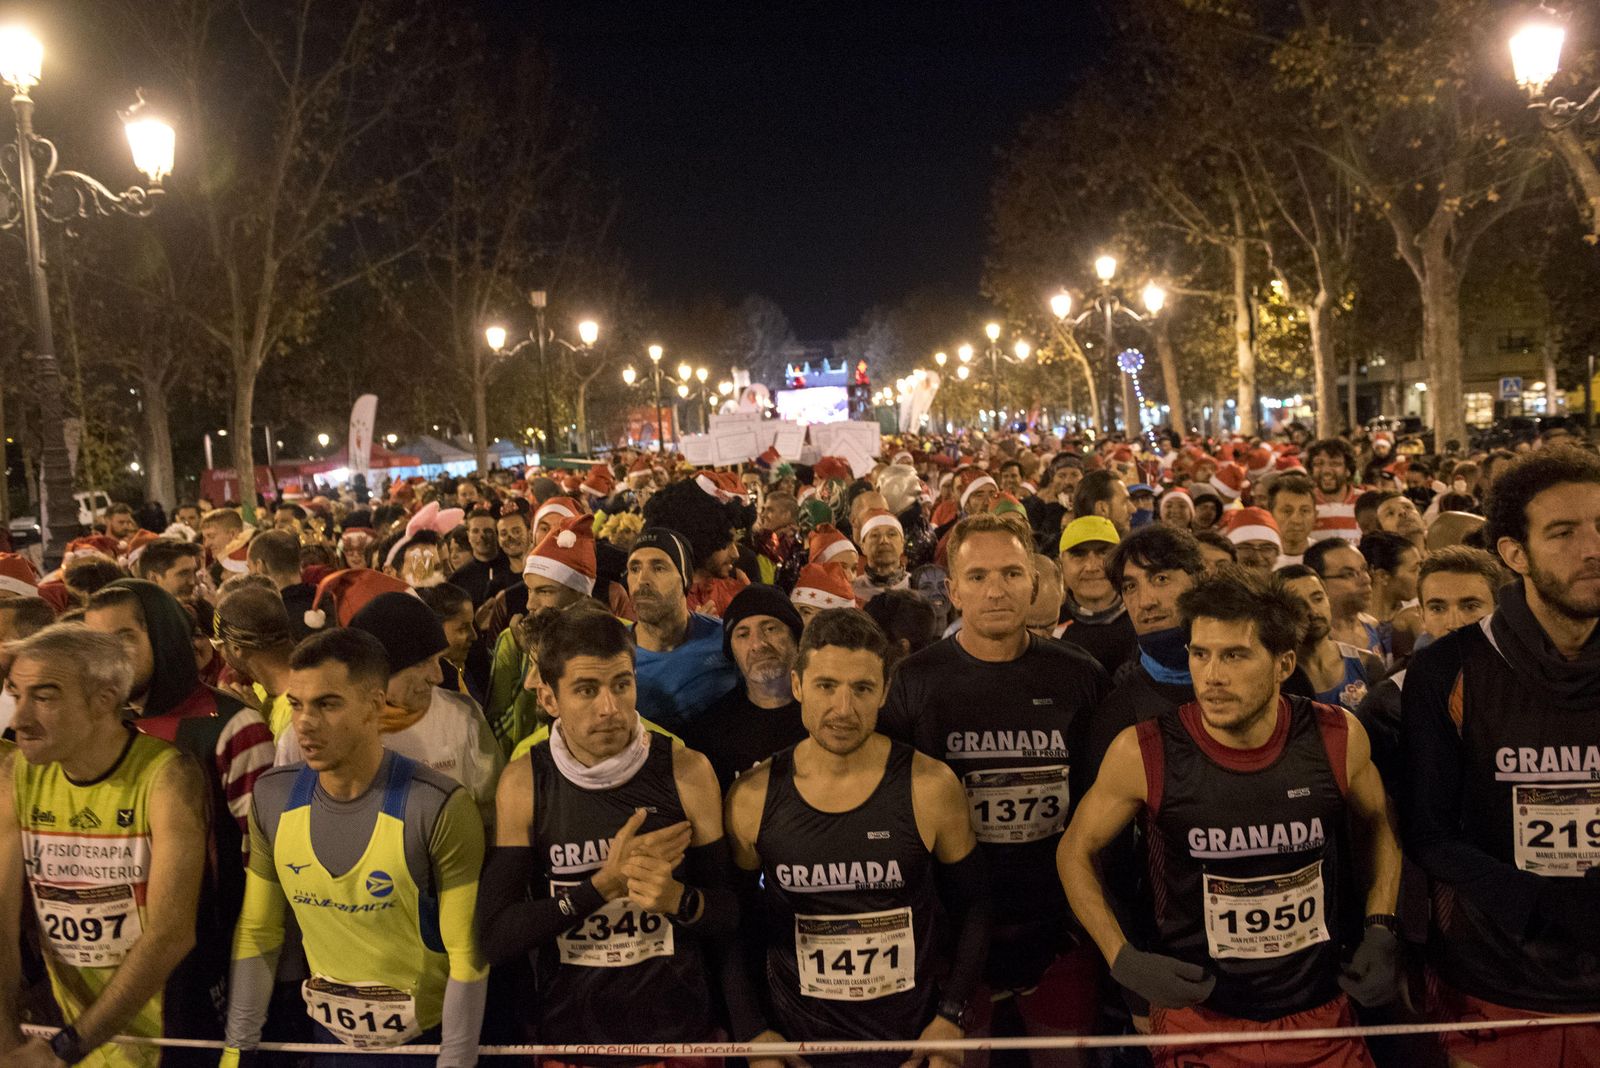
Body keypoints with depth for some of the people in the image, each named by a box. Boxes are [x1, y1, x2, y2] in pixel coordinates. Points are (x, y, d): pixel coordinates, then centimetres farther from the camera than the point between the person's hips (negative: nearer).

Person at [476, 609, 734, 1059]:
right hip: (568, 1031, 0)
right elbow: (496, 939, -14)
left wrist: (679, 898, -25)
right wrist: (605, 884, -23)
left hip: (681, 1029, 0)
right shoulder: (523, 784, -10)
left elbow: (729, 917, -5)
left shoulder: (687, 772, -11)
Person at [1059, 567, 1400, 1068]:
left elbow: (1375, 826, 9)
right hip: (1197, 1017, -2)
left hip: (1321, 1016, 2)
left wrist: (1381, 930, -2)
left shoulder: (1337, 739, -13)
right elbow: (1076, 852, -4)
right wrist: (1123, 960, -14)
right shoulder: (1144, 753, -20)